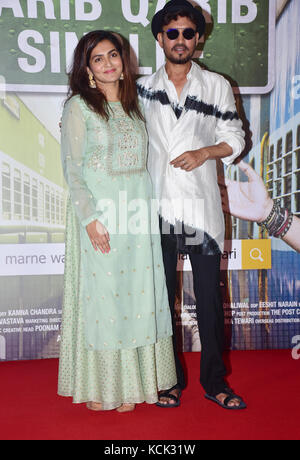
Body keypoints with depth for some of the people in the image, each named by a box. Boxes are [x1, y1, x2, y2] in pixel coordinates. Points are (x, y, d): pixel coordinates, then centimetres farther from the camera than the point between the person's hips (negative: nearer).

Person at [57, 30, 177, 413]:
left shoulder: (134, 105, 14)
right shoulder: (78, 107, -1)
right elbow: (71, 168, -7)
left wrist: (151, 209, 8)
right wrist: (90, 217, -17)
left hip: (137, 214, 5)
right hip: (99, 212, -5)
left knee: (137, 294, 7)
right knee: (101, 296, 0)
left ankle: (130, 382, 22)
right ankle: (98, 387, 16)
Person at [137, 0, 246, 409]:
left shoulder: (217, 85, 9)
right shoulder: (143, 88, 11)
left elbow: (235, 138, 7)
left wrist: (205, 152, -10)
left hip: (202, 206, -1)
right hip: (159, 206, 1)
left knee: (209, 297, 3)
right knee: (161, 296, 7)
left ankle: (214, 381, 18)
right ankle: (171, 380, 22)